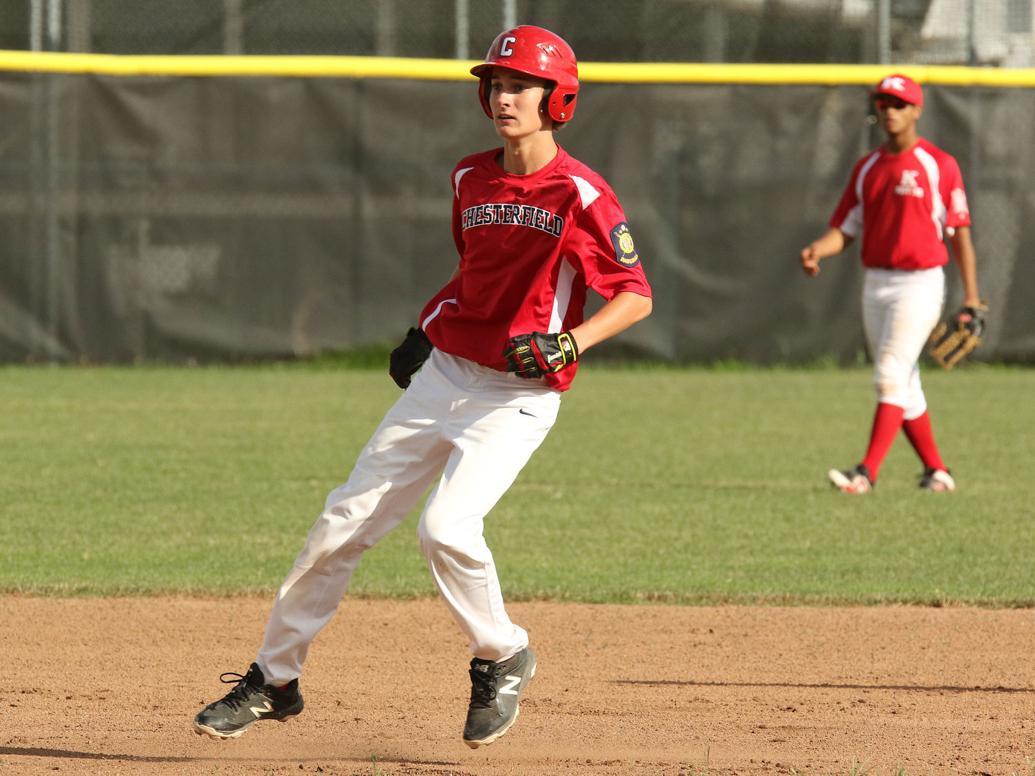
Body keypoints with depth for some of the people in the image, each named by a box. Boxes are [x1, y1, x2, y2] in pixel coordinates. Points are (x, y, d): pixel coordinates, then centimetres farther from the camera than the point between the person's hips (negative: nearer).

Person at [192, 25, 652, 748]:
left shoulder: (580, 194, -12)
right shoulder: (472, 179, 8)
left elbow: (636, 296, -13)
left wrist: (568, 344, -27)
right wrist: (425, 329, 14)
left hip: (519, 395, -6)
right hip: (444, 374, 7)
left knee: (447, 527, -24)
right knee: (345, 522, 4)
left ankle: (502, 659, 3)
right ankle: (273, 679, 16)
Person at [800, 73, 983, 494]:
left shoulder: (939, 165, -5)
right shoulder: (867, 168, 12)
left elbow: (960, 233, -6)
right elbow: (845, 228, 10)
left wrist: (971, 298, -10)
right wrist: (818, 250, -13)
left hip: (920, 283, -7)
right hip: (875, 283, 7)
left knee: (891, 377, -15)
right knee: (902, 384, 10)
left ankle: (867, 472, -22)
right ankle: (936, 471, 21)